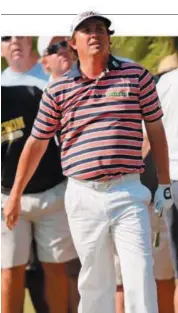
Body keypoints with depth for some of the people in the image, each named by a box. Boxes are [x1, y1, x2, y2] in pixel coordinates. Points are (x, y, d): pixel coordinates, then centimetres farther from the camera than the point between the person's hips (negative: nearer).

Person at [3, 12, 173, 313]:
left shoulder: (137, 76, 4)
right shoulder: (57, 91, 6)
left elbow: (155, 129, 10)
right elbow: (36, 142, 14)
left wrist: (164, 184, 9)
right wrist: (15, 195, 17)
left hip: (128, 192, -1)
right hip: (83, 196, 1)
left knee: (141, 276, -8)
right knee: (94, 281, 6)